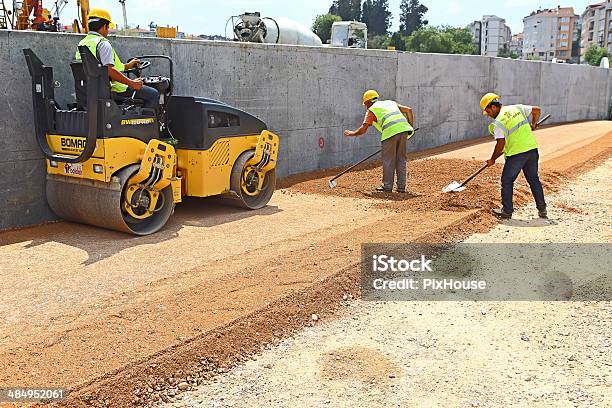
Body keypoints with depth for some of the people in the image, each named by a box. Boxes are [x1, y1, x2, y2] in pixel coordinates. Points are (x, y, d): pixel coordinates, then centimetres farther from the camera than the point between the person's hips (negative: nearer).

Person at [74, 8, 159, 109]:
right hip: (110, 91, -10)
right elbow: (110, 70, -28)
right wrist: (132, 83, -21)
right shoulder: (103, 43, -15)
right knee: (154, 95, -8)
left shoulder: (81, 44, 15)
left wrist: (127, 66, 27)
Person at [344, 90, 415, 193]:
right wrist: (410, 126, 23)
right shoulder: (391, 103, 30)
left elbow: (363, 130, 7)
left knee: (388, 160, 6)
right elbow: (408, 110, 20)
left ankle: (387, 186, 11)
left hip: (390, 132, -5)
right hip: (403, 129, 5)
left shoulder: (371, 110, 14)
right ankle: (401, 187, 16)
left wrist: (352, 133, 25)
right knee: (401, 159, 13)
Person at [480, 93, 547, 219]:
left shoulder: (498, 122, -10)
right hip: (532, 148, 7)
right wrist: (533, 124, 30)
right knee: (534, 179, 17)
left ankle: (507, 211, 11)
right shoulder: (517, 108, 8)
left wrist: (492, 159, -1)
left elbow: (501, 144, -14)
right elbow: (537, 110, 14)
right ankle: (542, 209, 19)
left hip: (516, 153, -7)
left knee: (507, 181, 8)